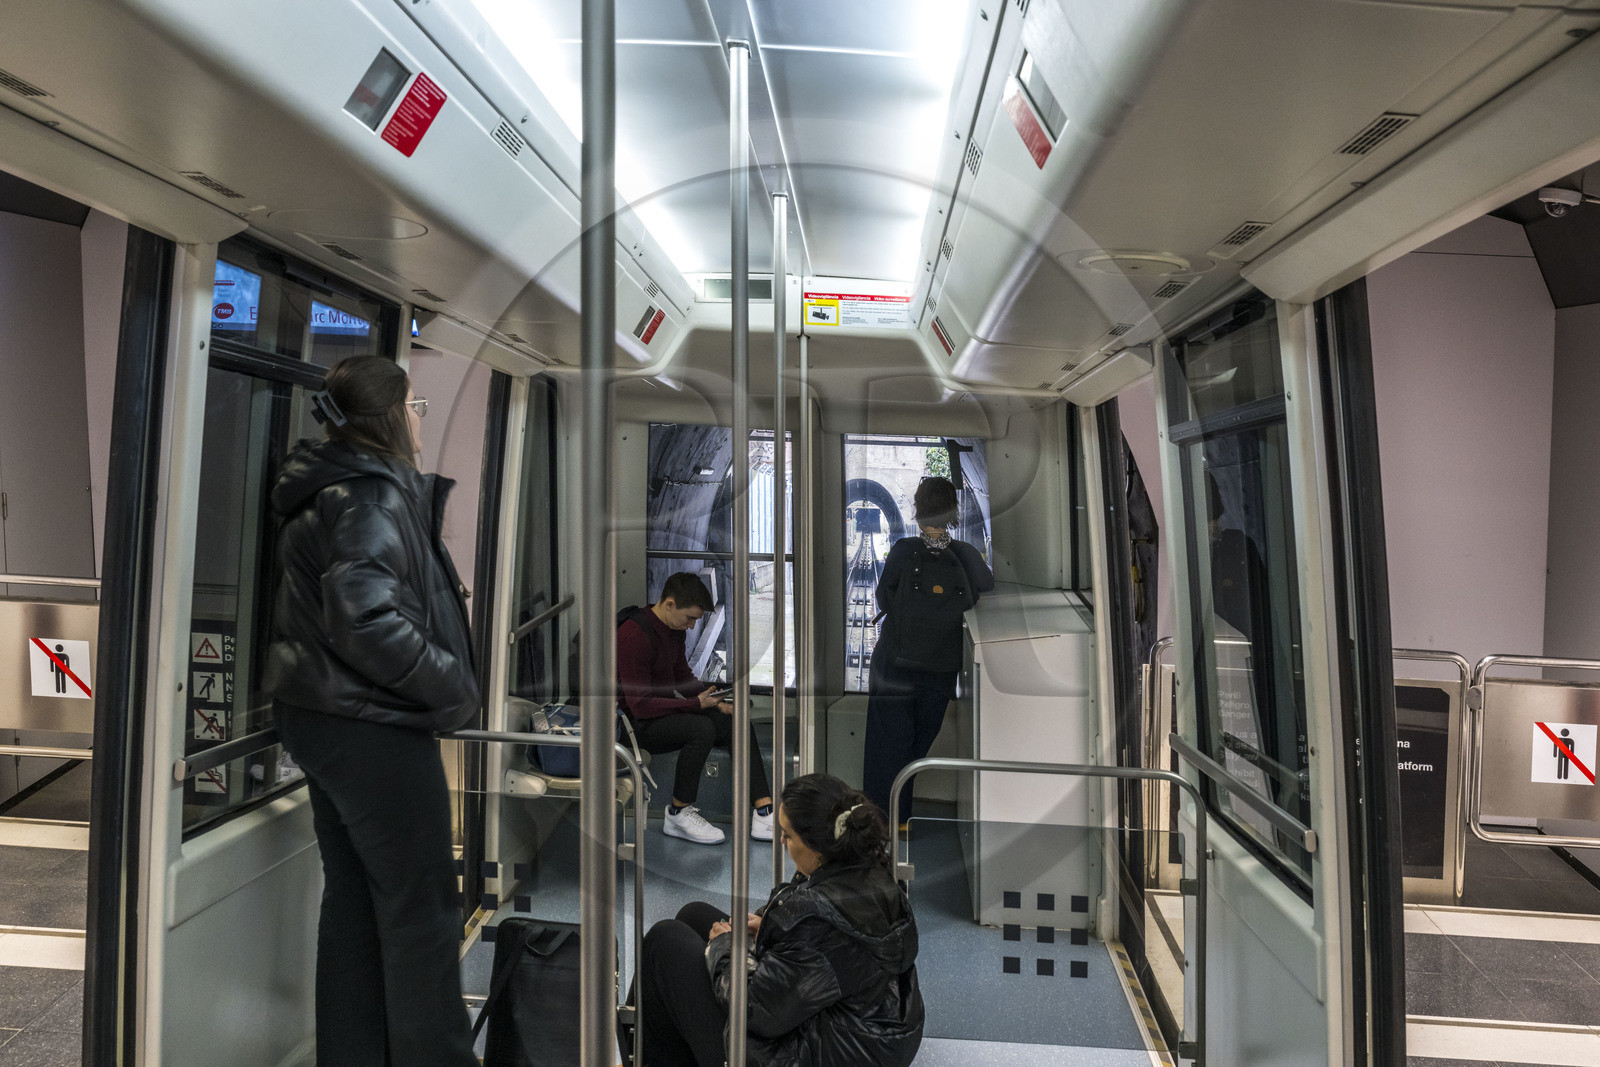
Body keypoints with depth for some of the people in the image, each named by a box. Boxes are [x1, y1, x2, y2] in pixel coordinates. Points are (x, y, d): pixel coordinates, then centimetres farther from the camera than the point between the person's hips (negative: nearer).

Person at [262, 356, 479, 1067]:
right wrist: (454, 684, -19)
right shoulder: (373, 496, -18)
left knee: (353, 897, 20)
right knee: (420, 909, 3)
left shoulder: (327, 491, 13)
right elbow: (367, 619, -30)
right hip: (375, 728, -10)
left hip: (323, 718, 10)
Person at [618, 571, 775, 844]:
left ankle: (765, 814, -11)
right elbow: (640, 706, -24)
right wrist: (696, 704, -19)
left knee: (736, 723, -8)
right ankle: (678, 814, -12)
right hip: (639, 724, -9)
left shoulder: (673, 628, 5)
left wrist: (715, 700, 2)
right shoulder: (634, 635, -24)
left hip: (666, 708, 9)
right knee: (702, 728, -32)